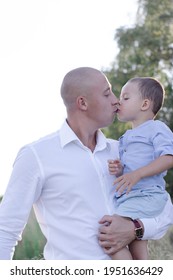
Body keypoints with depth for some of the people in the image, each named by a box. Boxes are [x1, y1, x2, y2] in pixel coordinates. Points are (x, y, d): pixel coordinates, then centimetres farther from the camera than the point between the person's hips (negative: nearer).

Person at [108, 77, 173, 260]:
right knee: (137, 255, 10)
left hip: (146, 196, -10)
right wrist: (118, 169, -1)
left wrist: (137, 174, -25)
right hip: (127, 199, 10)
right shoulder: (126, 138, 25)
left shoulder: (156, 128, -3)